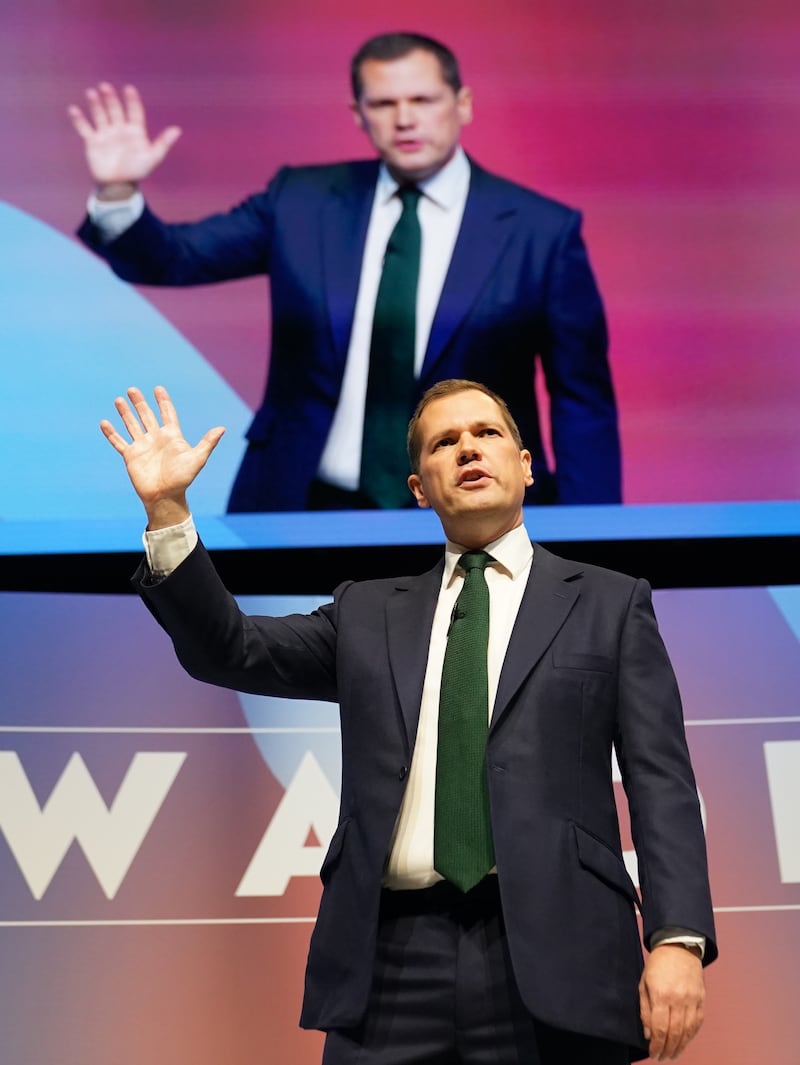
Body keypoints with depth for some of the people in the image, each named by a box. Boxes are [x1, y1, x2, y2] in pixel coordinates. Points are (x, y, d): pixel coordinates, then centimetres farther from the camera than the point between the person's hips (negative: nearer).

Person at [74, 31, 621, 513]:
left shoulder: (544, 231, -4)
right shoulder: (301, 202, 3)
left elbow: (584, 402, -1)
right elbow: (171, 257, 3)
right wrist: (118, 191, -17)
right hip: (309, 510, 2)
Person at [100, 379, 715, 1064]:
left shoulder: (610, 604, 10)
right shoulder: (370, 615, 19)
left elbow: (661, 781, 3)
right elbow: (230, 652, 11)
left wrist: (678, 940, -10)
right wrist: (166, 510, -1)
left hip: (549, 961, -2)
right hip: (392, 963, 2)